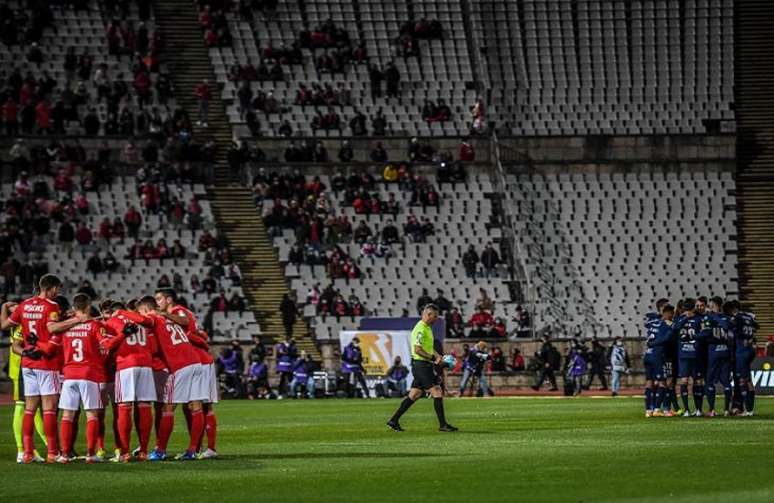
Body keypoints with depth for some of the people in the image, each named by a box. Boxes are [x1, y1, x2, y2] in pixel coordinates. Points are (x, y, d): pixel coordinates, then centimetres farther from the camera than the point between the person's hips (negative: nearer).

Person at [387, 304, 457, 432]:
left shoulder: (427, 328, 17)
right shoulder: (421, 328, -15)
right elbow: (417, 349, -23)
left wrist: (437, 356, 11)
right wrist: (433, 358, -20)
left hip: (425, 366, 10)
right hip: (421, 365, -10)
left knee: (414, 395, 11)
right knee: (437, 392, -9)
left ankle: (393, 421, 14)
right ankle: (443, 425, -7)